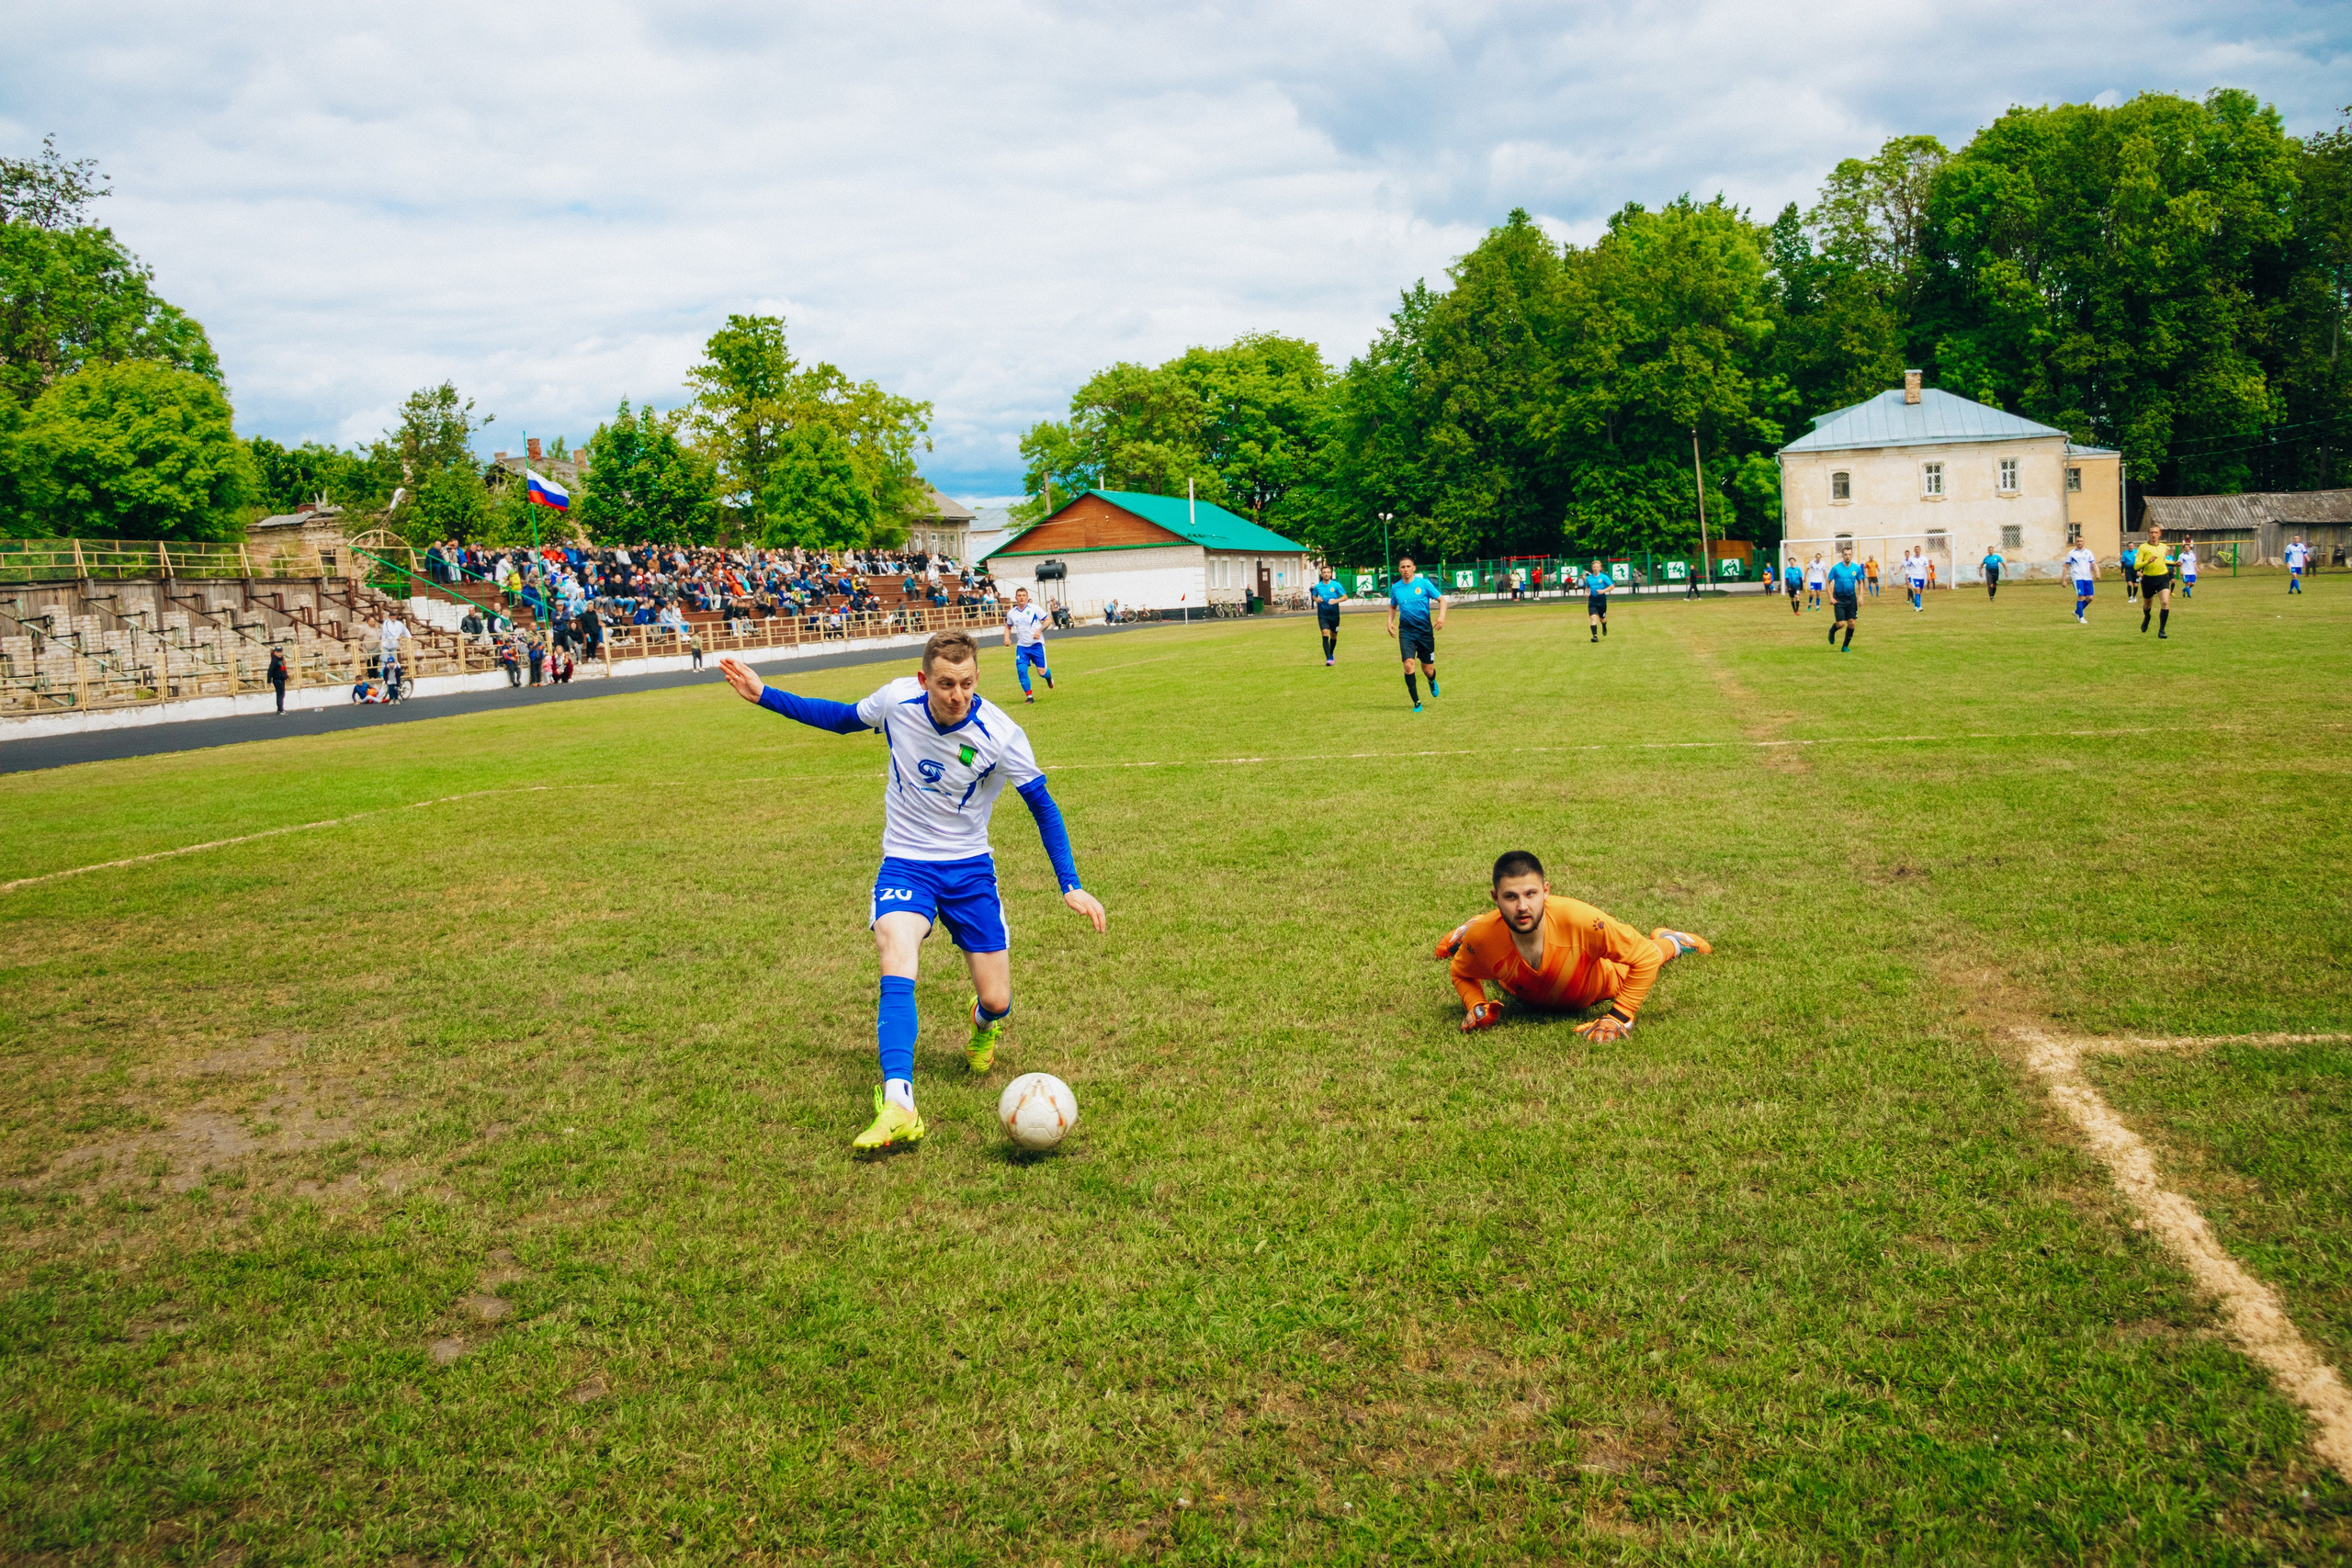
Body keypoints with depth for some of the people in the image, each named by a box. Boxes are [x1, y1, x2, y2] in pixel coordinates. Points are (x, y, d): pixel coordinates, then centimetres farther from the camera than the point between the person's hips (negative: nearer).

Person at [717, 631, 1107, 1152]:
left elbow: (1042, 805, -8)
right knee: (896, 960, -28)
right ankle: (898, 1106, -38)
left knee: (996, 1001, 1)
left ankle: (983, 1025, 43)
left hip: (969, 867, 0)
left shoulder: (1000, 734, -20)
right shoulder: (897, 699, -14)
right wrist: (764, 695, 6)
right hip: (905, 863, 0)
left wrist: (1071, 886, -12)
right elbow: (843, 719, 8)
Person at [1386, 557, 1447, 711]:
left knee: (1427, 669, 4)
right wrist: (1390, 622, 4)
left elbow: (1441, 600, -2)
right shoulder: (1395, 588, 3)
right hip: (1406, 631, 1)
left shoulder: (1424, 583, -5)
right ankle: (1416, 702, -6)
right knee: (1408, 665, -18)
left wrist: (1441, 616, -19)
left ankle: (1432, 681, 44)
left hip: (1425, 630, -1)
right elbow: (1393, 606, 21)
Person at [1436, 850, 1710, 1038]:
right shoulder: (1482, 936, -40)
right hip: (1523, 998, 2)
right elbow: (1461, 974, -15)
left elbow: (1646, 958, -37)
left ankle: (1667, 939, 58)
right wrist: (1476, 1006, -33)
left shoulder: (1578, 919, -49)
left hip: (1599, 985, -1)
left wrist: (1619, 1017, -39)